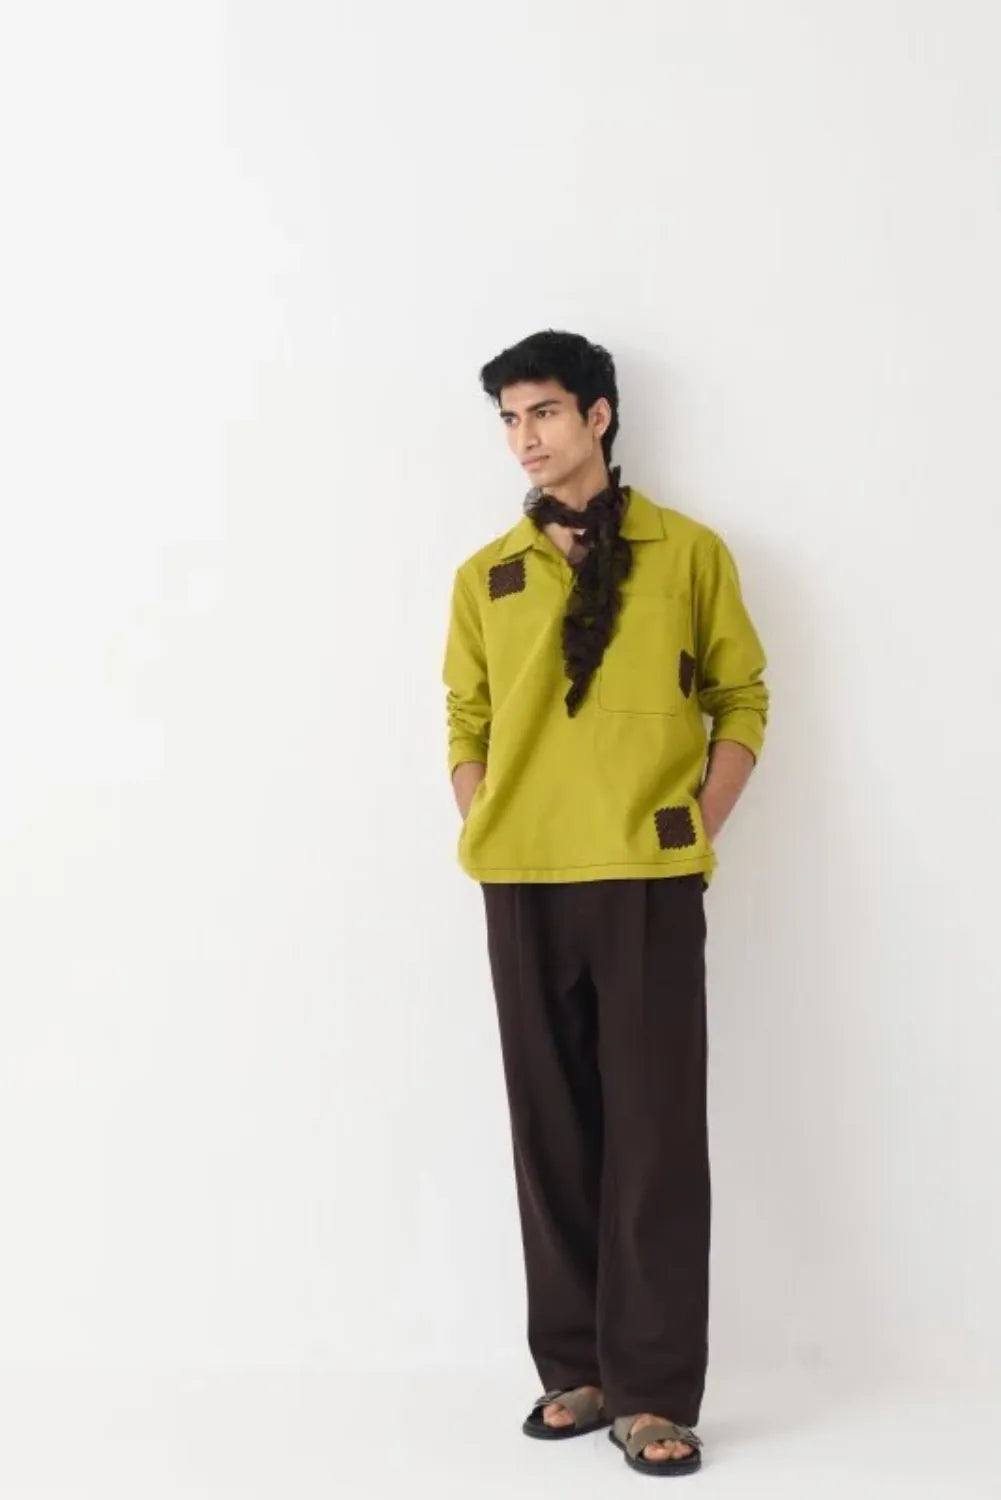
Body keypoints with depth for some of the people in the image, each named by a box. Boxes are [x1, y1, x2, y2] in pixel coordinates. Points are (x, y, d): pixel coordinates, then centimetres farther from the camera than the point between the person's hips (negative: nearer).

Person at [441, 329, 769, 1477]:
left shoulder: (690, 553, 3)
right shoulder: (483, 577, 11)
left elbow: (742, 700, 6)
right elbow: (465, 724, 14)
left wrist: (697, 827, -5)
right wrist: (484, 839, 1)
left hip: (649, 882, -3)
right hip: (522, 889, 3)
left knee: (655, 1132, -2)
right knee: (550, 1129, 8)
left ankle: (653, 1391, 6)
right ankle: (575, 1368, 19)